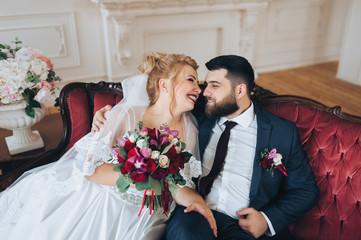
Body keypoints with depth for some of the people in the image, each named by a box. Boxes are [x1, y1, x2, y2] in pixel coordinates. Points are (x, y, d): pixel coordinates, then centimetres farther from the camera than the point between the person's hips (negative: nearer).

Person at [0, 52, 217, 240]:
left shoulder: (190, 131, 2)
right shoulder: (127, 115, -9)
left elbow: (180, 185, 4)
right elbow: (90, 168, -13)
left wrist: (195, 199, -15)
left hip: (141, 218, 3)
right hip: (95, 204, -2)